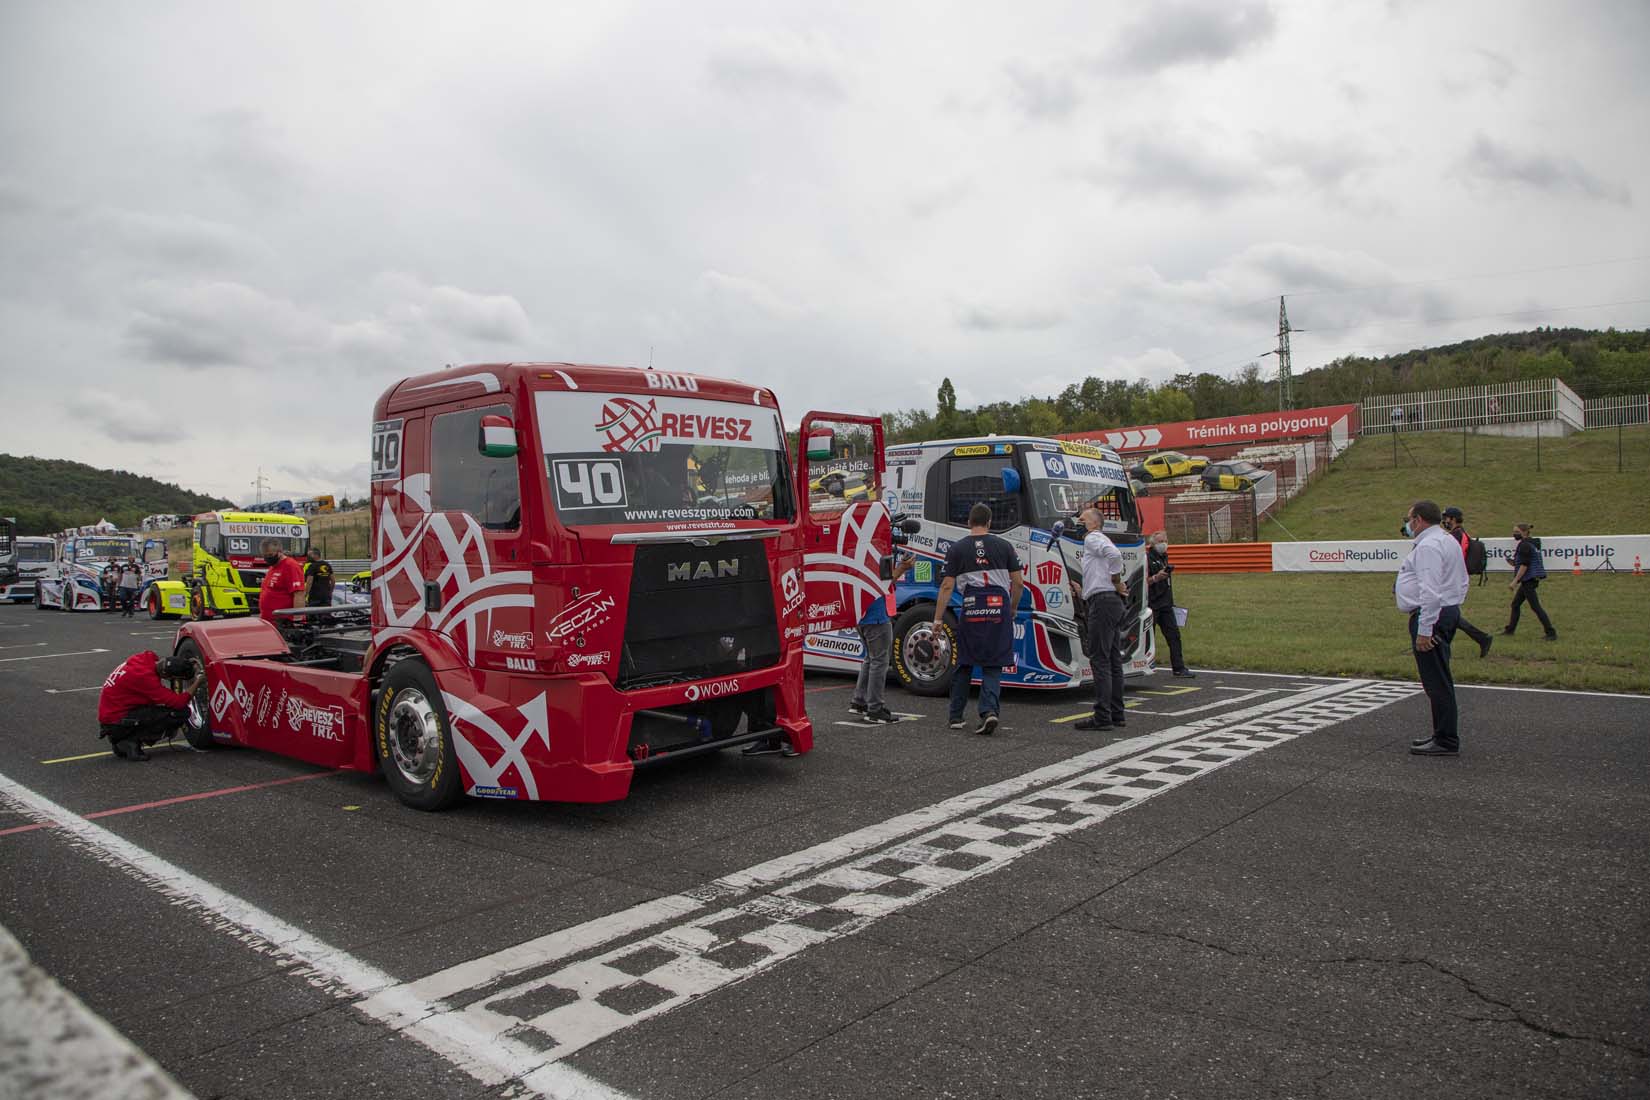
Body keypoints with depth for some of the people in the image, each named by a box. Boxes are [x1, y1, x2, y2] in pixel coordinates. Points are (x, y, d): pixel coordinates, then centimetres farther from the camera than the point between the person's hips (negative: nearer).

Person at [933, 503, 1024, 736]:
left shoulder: (957, 549, 5)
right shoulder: (1003, 545, 8)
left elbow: (947, 586, -1)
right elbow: (1019, 583, 7)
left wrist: (938, 619, 1)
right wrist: (1013, 609, 23)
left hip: (971, 610, 0)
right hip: (999, 609, 0)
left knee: (963, 664, 13)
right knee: (992, 666, 6)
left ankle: (956, 716, 17)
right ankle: (990, 710, -13)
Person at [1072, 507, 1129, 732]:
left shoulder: (1093, 538, -4)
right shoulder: (1098, 541, 26)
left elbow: (1115, 554, -23)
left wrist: (1116, 582, -12)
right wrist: (1083, 591, 18)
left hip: (1102, 601, -10)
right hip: (1113, 602, 10)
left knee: (1100, 659, -11)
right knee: (1113, 659, 11)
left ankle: (1102, 716, -13)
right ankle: (1117, 713, 15)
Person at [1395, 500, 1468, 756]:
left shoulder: (1428, 546, -17)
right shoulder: (1447, 541, 17)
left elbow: (1431, 591, -23)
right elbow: (1462, 583, 23)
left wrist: (1424, 630, -23)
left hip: (1431, 616, -11)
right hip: (1449, 611, 11)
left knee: (1436, 681, -6)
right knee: (1440, 680, 17)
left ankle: (1446, 742, -2)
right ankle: (1443, 735, 25)